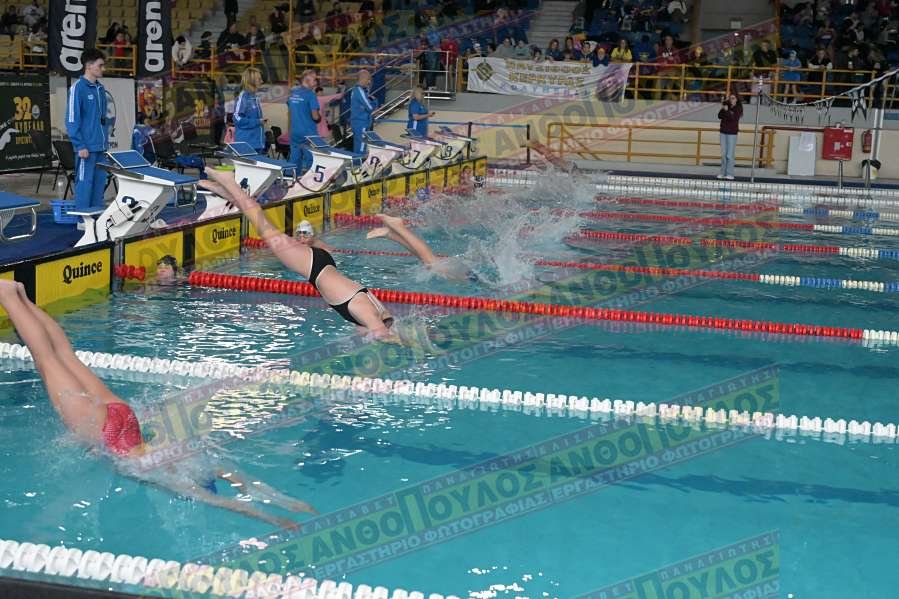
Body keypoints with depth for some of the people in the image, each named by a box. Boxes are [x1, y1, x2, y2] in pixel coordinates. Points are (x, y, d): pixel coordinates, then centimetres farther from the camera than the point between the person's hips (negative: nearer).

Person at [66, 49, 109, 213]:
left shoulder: (100, 88, 13)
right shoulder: (78, 87, -9)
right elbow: (71, 119, -12)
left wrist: (106, 141, 14)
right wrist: (80, 145, -16)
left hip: (101, 146, 7)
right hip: (87, 147, -7)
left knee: (100, 182, 10)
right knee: (85, 183, -4)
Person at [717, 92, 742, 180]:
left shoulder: (738, 108, -3)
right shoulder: (726, 106, 8)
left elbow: (733, 118, -17)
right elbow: (719, 116, -3)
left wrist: (726, 110, -22)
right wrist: (722, 109, -17)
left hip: (732, 133, -5)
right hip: (723, 132, 5)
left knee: (730, 155, -8)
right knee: (723, 154, 7)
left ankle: (730, 174, -6)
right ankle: (723, 173, 12)